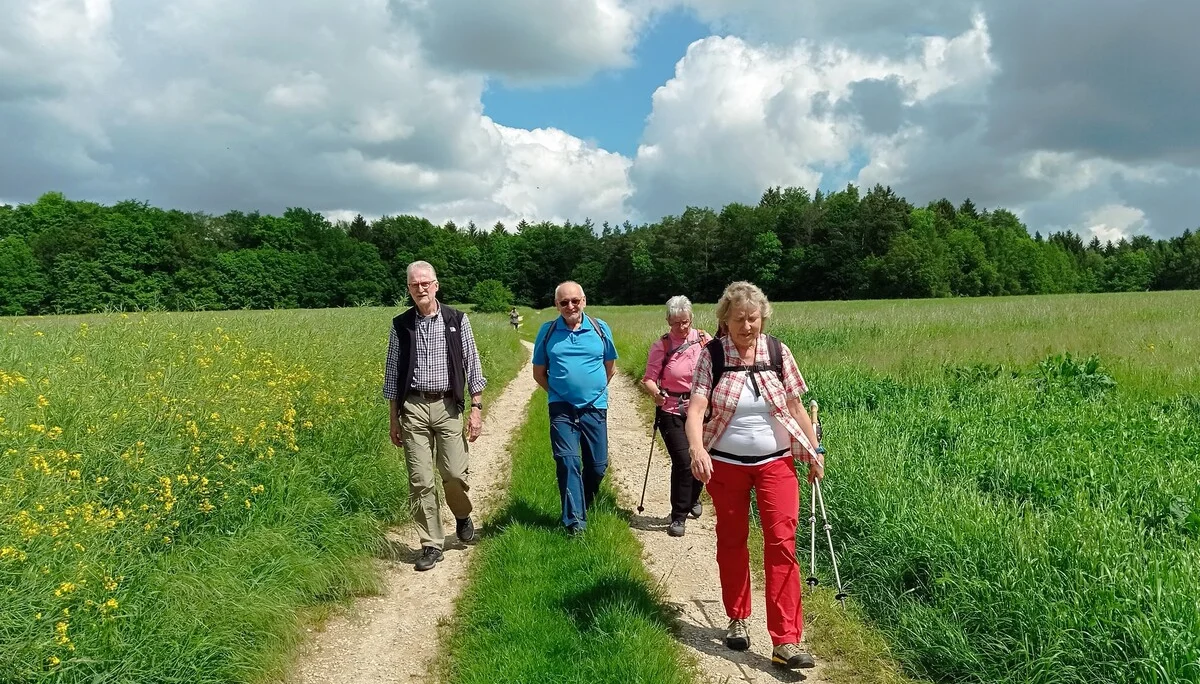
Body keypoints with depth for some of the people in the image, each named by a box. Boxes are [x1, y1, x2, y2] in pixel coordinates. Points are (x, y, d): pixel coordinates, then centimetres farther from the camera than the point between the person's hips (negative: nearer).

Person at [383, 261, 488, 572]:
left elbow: (472, 365, 3)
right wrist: (394, 419, 8)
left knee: (454, 473, -4)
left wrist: (476, 409, -3)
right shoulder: (400, 325, 5)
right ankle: (431, 545, 11)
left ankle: (462, 515, 29)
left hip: (447, 406, -1)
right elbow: (392, 374, 10)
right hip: (413, 407, 1)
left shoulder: (457, 320, 2)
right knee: (420, 480, 0)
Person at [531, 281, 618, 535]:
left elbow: (609, 367, 14)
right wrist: (557, 392, 5)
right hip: (562, 409, -1)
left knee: (598, 465, 8)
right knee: (567, 462, -10)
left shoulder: (600, 329, 2)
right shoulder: (547, 331, 1)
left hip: (595, 408, 2)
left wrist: (596, 390, 11)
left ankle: (583, 504, 32)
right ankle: (575, 521, -6)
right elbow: (539, 373, 10)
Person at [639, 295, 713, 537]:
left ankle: (693, 499, 42)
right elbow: (649, 378, -11)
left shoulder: (703, 339, 0)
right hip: (671, 411, -3)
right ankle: (678, 517, 3)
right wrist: (655, 393, -31)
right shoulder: (661, 345, -7)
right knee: (683, 461, -10)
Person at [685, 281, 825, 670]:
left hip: (776, 463, 1)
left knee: (782, 545, -6)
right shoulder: (712, 355, -9)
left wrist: (815, 450, 2)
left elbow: (795, 407, 3)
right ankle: (737, 620, 33)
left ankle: (785, 642, -1)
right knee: (732, 543, 13)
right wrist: (696, 448, -35)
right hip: (726, 464, 0)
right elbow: (696, 407, -18)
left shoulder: (777, 351, -3)